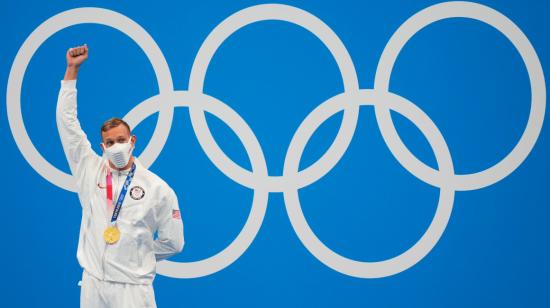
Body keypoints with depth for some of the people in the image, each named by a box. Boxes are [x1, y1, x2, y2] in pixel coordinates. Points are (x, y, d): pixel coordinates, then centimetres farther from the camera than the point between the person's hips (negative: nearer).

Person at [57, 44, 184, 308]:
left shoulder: (158, 189, -2)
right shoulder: (90, 169, 5)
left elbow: (172, 242, 5)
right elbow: (67, 121, 4)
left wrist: (138, 259, 6)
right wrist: (72, 70, 1)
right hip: (92, 283, 3)